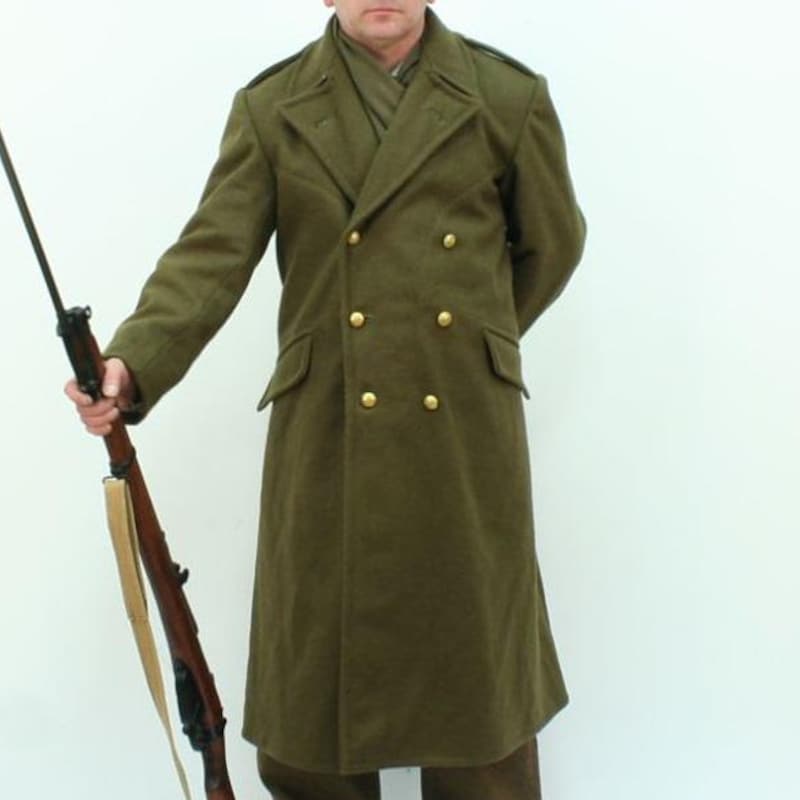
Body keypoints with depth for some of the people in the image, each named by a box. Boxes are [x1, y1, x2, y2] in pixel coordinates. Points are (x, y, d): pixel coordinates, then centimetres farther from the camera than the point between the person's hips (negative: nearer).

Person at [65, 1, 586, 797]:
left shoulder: (509, 97, 3)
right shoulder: (270, 108, 3)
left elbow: (551, 246, 13)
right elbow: (212, 253, -8)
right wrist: (133, 363, -24)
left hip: (467, 436, 0)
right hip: (327, 440, 0)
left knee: (478, 657, 11)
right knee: (315, 673, 8)